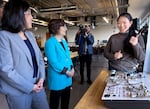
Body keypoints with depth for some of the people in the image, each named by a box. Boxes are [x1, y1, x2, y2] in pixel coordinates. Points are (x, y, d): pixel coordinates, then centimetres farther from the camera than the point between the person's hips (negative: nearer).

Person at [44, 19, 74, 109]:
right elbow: (53, 62, -20)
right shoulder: (50, 43, -16)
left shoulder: (64, 41, 10)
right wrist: (66, 72, -16)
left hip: (67, 78, 8)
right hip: (57, 79, -7)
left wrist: (72, 68, -2)